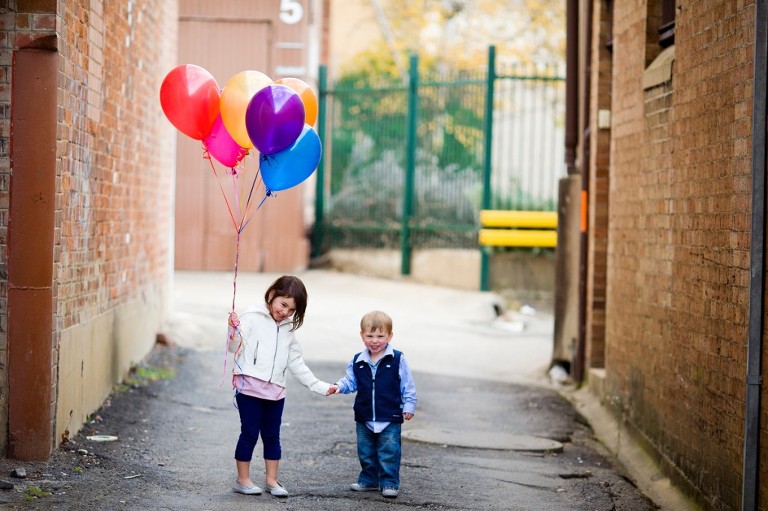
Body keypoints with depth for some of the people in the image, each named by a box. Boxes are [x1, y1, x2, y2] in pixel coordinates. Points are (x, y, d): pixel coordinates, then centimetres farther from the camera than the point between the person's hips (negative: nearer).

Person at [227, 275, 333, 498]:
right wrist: (234, 332, -27)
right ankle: (243, 480, 10)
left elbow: (296, 363, 19)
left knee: (272, 436, 10)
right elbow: (235, 348, -8)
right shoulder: (252, 318, -3)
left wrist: (318, 386, 16)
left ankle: (271, 480, 20)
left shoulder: (288, 329, 16)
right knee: (249, 433, 0)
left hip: (275, 390, 6)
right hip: (249, 386, -5)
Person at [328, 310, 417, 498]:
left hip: (390, 419, -4)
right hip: (365, 419, 4)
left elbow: (408, 386, -3)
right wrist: (339, 386, -11)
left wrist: (409, 406, -5)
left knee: (389, 453, -1)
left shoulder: (398, 360, -8)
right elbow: (350, 381, 8)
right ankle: (369, 480, 27)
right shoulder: (357, 362, 1)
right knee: (366, 453, 14)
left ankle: (390, 483, 9)